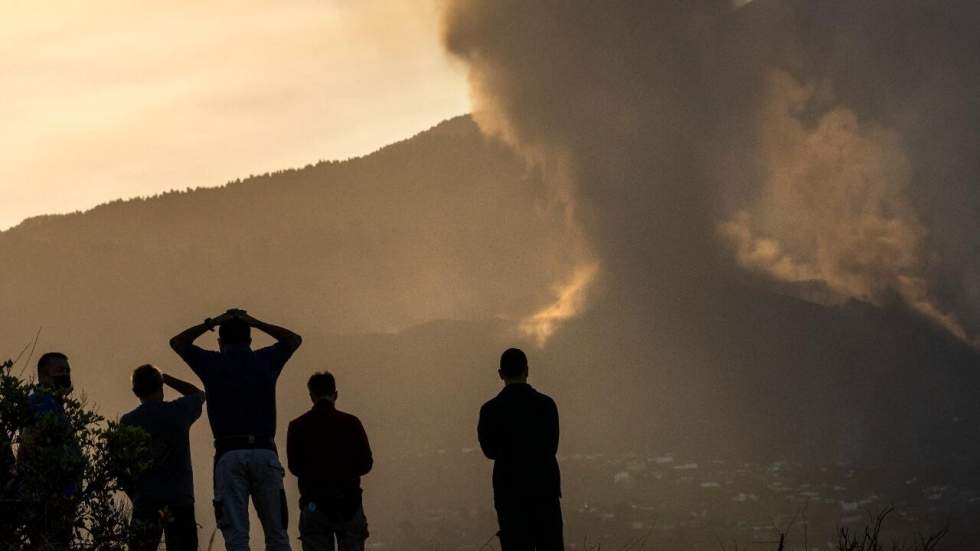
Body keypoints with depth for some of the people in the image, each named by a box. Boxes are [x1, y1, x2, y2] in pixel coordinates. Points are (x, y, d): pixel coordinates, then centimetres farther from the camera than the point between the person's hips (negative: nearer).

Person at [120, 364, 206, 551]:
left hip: (145, 500, 1)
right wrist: (165, 377, 23)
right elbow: (199, 394, 24)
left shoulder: (127, 422, 2)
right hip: (180, 499, 0)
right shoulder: (179, 411, 1)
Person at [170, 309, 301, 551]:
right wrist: (256, 323, 26)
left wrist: (210, 324, 24)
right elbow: (294, 339, 32)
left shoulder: (213, 364, 8)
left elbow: (177, 342, 26)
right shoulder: (265, 361, 11)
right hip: (265, 451, 1)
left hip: (229, 454, -1)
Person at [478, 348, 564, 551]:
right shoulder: (547, 405, -2)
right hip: (546, 488, 2)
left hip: (511, 493, -2)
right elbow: (551, 448, 7)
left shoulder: (491, 410, -9)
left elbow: (490, 451, 3)